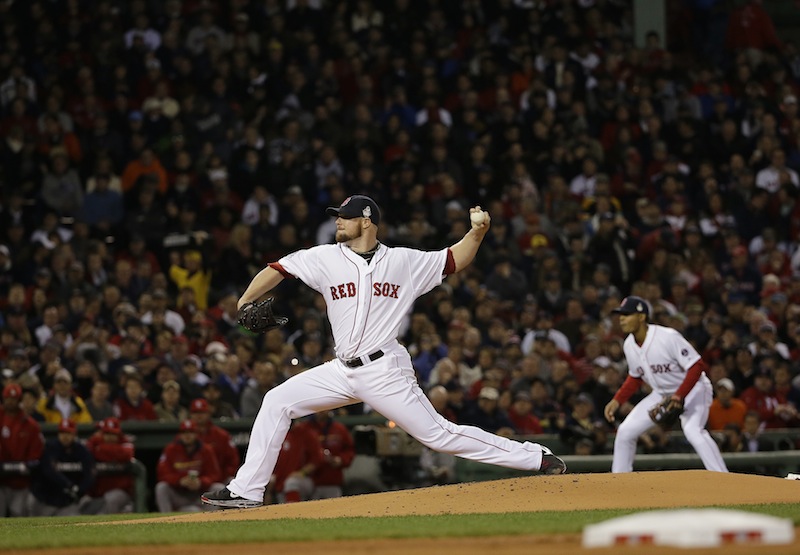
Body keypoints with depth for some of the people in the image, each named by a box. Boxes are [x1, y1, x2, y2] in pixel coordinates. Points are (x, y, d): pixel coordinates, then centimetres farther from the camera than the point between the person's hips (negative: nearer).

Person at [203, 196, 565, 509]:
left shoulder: (404, 261, 1)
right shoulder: (326, 259, 5)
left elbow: (455, 261, 9)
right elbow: (278, 270, 1)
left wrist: (477, 231, -9)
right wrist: (244, 305, -12)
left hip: (386, 372, -4)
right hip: (343, 372, 4)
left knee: (438, 434, -9)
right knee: (277, 402, -5)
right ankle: (246, 491, 0)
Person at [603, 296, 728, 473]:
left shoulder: (668, 337, -28)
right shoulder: (629, 345, -4)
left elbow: (696, 367, -27)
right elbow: (635, 377, 13)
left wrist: (679, 397, -34)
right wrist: (617, 400, 1)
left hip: (691, 390, -8)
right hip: (661, 394, 8)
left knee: (693, 431, -33)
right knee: (625, 431, 1)